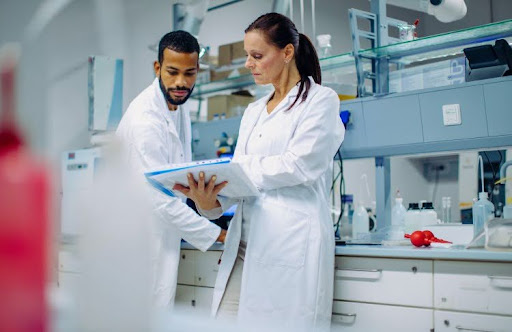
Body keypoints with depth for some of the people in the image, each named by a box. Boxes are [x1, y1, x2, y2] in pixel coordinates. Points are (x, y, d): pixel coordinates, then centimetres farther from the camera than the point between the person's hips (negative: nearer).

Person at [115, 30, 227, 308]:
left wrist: (201, 189, -3)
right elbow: (160, 200, -26)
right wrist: (218, 235, -20)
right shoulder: (144, 121, -24)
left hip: (162, 233, 9)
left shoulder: (177, 103, 6)